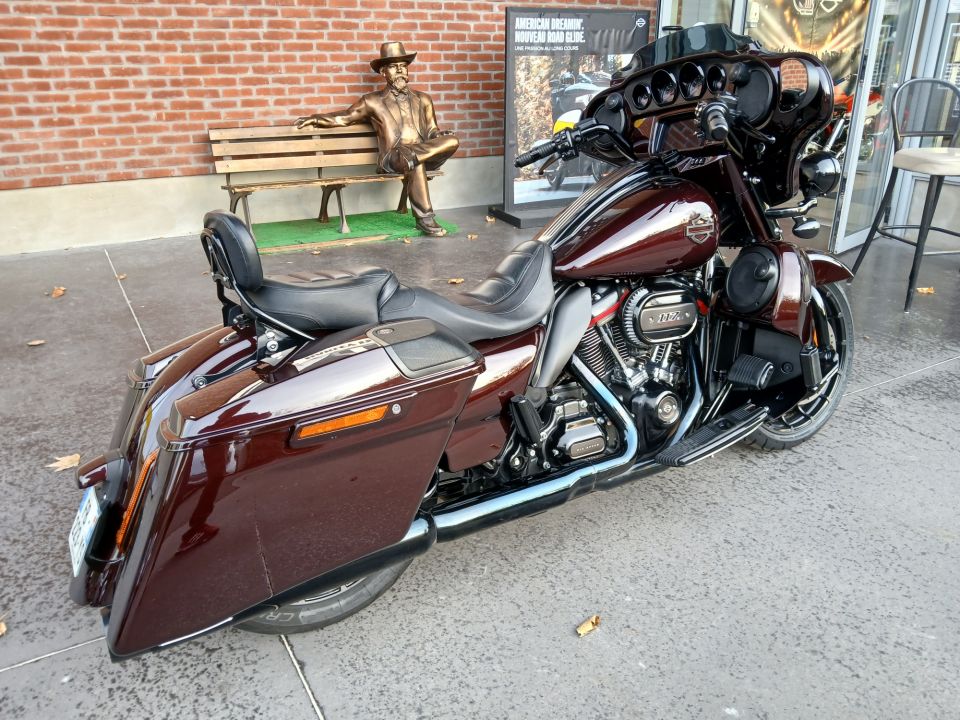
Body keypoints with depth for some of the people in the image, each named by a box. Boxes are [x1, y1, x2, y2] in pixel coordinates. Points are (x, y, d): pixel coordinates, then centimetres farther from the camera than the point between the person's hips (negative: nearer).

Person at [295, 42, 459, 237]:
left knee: (452, 141, -25)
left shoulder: (422, 99, 21)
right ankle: (425, 218, -34)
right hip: (392, 159, -3)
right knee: (415, 163, -40)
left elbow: (431, 131, 20)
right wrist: (315, 119, 4)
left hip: (426, 153, 3)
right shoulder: (373, 101, 13)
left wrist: (441, 134, -4)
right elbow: (344, 118, 19)